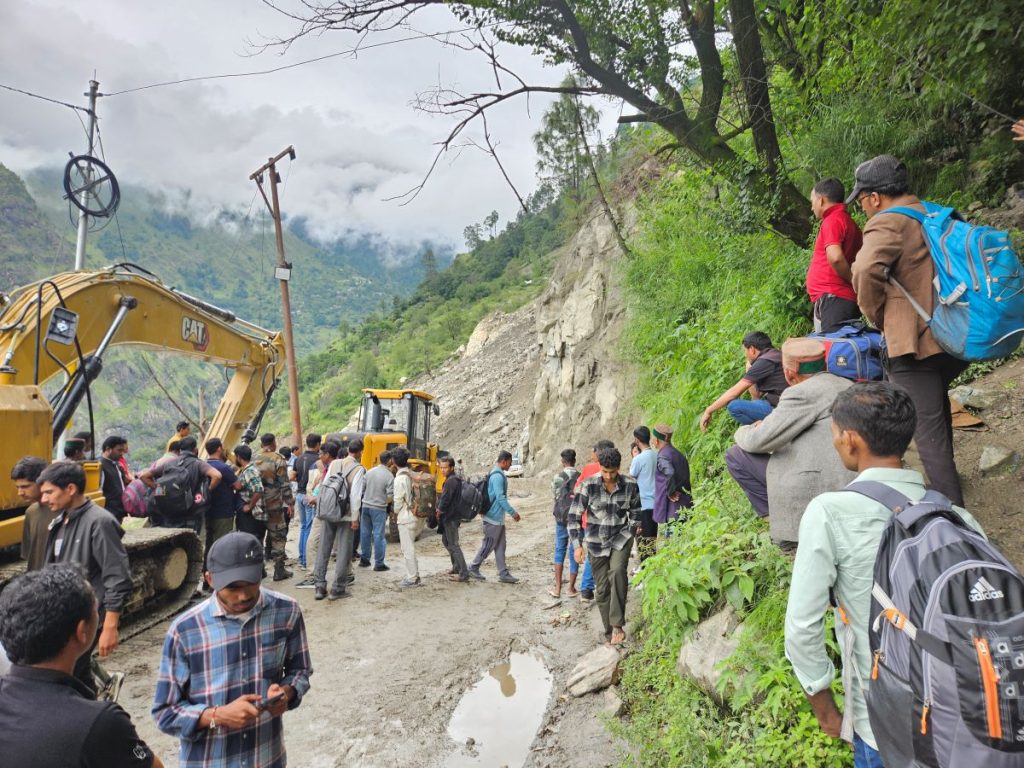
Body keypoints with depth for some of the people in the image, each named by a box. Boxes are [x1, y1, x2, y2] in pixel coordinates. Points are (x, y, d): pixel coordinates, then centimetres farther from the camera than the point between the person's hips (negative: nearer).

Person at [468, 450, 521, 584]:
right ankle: (473, 567, 15)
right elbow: (500, 497, -24)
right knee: (488, 545, 1)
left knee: (500, 546, 10)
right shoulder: (498, 476, -19)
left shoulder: (498, 474, 13)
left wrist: (511, 512, 20)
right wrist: (513, 512, -19)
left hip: (498, 517, 10)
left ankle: (503, 574, 13)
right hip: (494, 517, -10)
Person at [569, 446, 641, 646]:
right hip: (596, 542, 0)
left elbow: (636, 512, 11)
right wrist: (578, 544, -9)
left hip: (621, 538, 0)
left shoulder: (630, 485, -7)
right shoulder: (588, 485, -13)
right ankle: (610, 632, 19)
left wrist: (630, 532, 2)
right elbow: (574, 515, -7)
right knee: (602, 588, 4)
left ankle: (617, 625, -20)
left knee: (617, 572, -27)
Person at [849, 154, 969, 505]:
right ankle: (946, 480, 45)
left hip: (915, 342, -9)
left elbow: (866, 269, -29)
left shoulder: (887, 222, -11)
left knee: (929, 433, -4)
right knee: (936, 397, 32)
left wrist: (878, 317, -12)